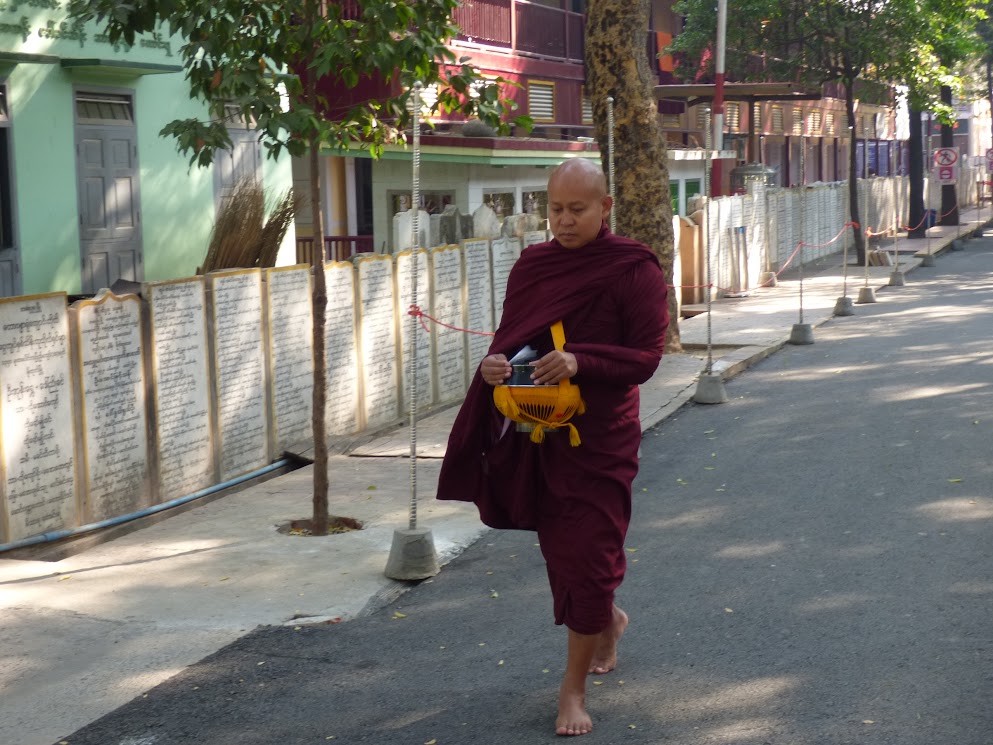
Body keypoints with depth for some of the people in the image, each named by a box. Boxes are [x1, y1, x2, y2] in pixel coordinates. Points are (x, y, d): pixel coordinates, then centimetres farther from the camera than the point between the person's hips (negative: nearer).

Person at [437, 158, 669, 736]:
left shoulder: (634, 271, -10)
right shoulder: (533, 264, 5)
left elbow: (646, 357, -13)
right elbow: (510, 336, 12)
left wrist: (580, 363, -28)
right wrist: (495, 365, -11)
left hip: (600, 436, -5)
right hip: (535, 432, 5)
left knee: (585, 558, -3)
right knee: (560, 546, 17)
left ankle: (574, 689, 11)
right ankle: (609, 621, 48)